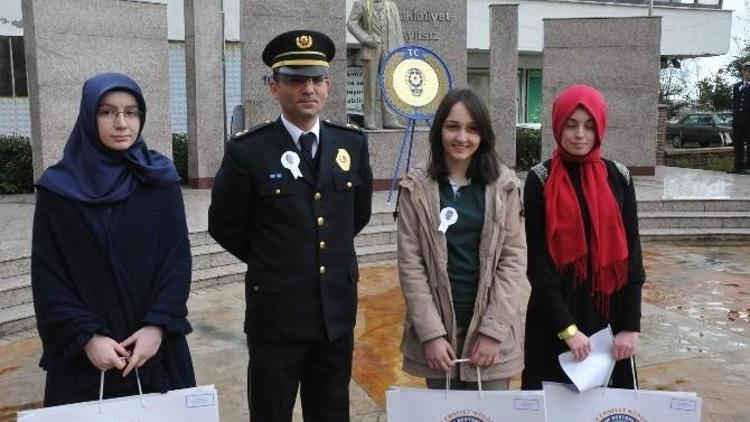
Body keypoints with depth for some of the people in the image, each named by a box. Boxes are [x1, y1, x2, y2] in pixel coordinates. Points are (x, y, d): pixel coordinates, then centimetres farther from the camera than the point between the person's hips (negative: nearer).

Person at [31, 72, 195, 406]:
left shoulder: (161, 178, 0)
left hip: (155, 342, 1)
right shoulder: (58, 187, -3)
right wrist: (86, 336, -13)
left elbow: (178, 257, -2)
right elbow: (47, 275, -3)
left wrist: (158, 325, -13)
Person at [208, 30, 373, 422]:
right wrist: (269, 263, 8)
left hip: (337, 309, 4)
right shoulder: (247, 150, -11)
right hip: (276, 311, -3)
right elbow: (224, 226, -1)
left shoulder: (352, 144, 1)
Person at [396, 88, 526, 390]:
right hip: (437, 330, 0)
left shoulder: (503, 185, 0)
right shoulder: (417, 188, -2)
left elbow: (514, 258, -2)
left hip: (491, 329, 0)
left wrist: (494, 329, -9)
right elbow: (410, 264, -4)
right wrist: (431, 333, -10)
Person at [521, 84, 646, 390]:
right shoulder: (540, 180, -5)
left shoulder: (618, 177, 3)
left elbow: (632, 254, 2)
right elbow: (538, 260, -9)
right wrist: (567, 327, -15)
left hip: (609, 313, 2)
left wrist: (631, 325, -5)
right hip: (555, 313, -2)